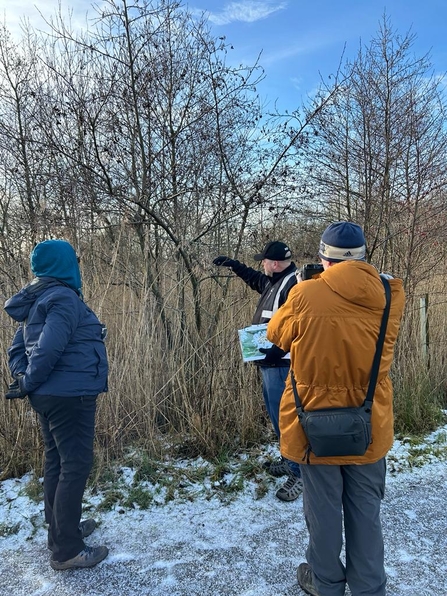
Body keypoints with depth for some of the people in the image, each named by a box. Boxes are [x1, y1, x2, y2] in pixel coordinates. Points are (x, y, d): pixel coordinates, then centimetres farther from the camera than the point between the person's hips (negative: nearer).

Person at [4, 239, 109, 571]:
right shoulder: (64, 299, -17)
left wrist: (24, 379, 3)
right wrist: (28, 385, -13)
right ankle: (67, 550, 9)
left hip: (50, 395, 10)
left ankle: (62, 530, 34)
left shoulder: (37, 302, 13)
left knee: (57, 462, 18)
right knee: (76, 465, -1)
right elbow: (48, 349, -26)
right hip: (70, 395, -10)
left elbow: (17, 351, 14)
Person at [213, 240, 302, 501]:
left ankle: (300, 473, 6)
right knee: (277, 415, 19)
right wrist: (234, 264, 34)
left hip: (281, 364, -11)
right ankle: (289, 461, 34)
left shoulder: (294, 285, -19)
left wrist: (278, 350, -38)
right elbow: (256, 278, 36)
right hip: (271, 362, 11)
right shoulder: (275, 281, 13)